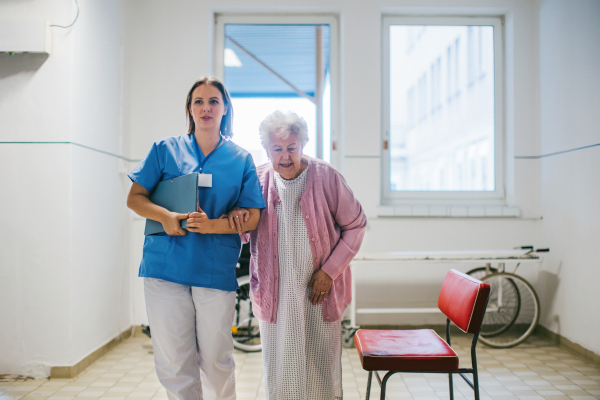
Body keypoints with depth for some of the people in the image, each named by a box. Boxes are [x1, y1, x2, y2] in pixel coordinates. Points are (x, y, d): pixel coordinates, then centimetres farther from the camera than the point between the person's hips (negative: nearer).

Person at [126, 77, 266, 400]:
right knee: (173, 364, 3)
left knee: (216, 361, 8)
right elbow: (135, 197, 9)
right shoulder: (165, 150, 9)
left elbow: (252, 217, 4)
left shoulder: (241, 159, 8)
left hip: (217, 272, 0)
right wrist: (166, 216, -11)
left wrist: (212, 225, -14)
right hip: (165, 268, 1)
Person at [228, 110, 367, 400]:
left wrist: (329, 271, -6)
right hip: (276, 292, 1)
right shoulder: (258, 180, 0)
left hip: (319, 289, -1)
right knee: (280, 364, 7)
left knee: (322, 364, 9)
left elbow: (355, 225, 1)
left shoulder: (326, 177, -6)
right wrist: (237, 219, -14)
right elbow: (243, 234, 11)